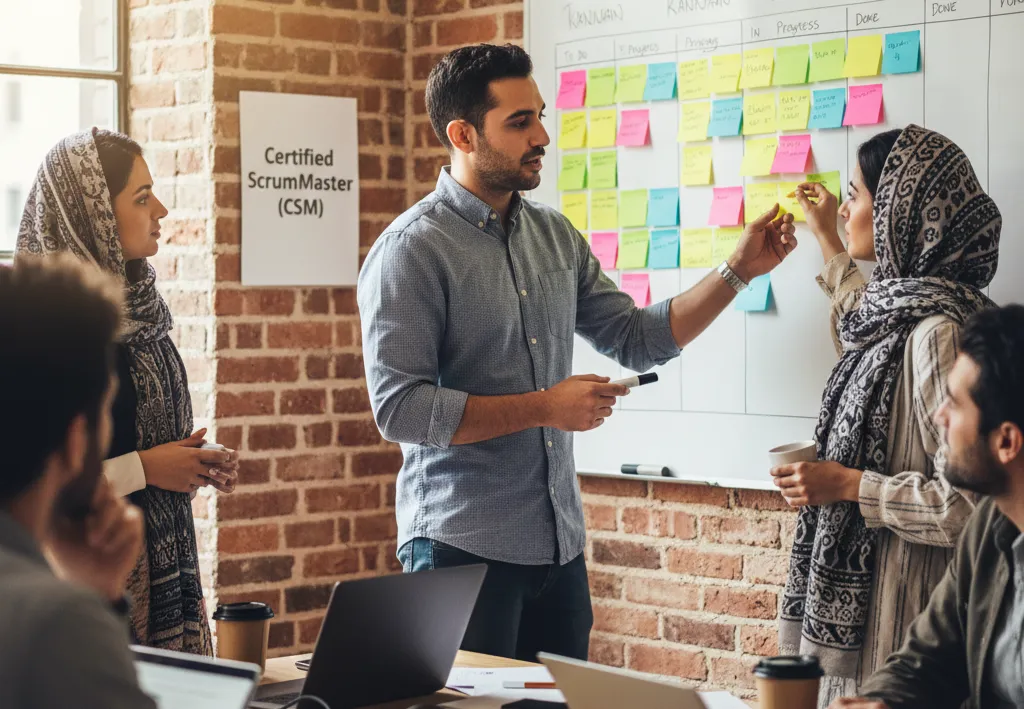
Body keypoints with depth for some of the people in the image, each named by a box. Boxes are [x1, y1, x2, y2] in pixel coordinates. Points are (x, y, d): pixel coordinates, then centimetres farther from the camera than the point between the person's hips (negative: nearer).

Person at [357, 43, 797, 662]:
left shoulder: (554, 234, 10)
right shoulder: (413, 250, -12)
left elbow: (637, 340, 14)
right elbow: (399, 408, -19)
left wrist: (739, 270, 4)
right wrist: (544, 407, -17)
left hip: (560, 542, 7)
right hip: (463, 547, -7)